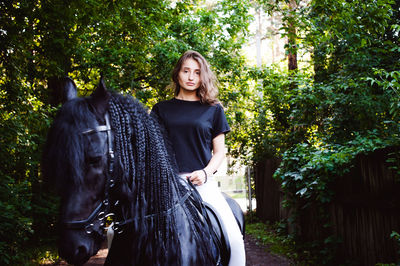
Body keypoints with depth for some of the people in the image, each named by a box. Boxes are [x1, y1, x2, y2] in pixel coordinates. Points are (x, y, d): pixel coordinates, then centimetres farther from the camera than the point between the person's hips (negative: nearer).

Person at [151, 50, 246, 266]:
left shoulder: (213, 110, 13)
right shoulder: (161, 109, 14)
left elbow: (219, 151, 11)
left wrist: (205, 172, -7)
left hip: (202, 182, 0)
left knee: (234, 238, -18)